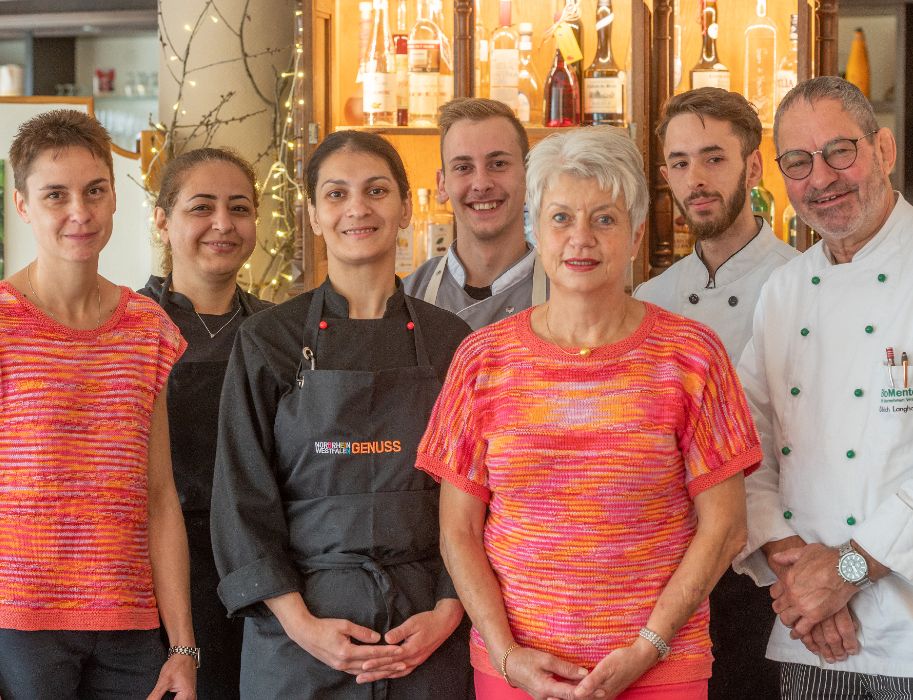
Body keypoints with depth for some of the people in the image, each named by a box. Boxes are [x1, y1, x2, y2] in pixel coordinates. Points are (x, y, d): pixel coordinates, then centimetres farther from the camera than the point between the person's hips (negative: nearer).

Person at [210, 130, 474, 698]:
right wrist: (301, 623, -11)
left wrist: (447, 613, -8)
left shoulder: (449, 342, 4)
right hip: (300, 634, -1)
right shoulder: (268, 342, 1)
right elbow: (244, 498, -2)